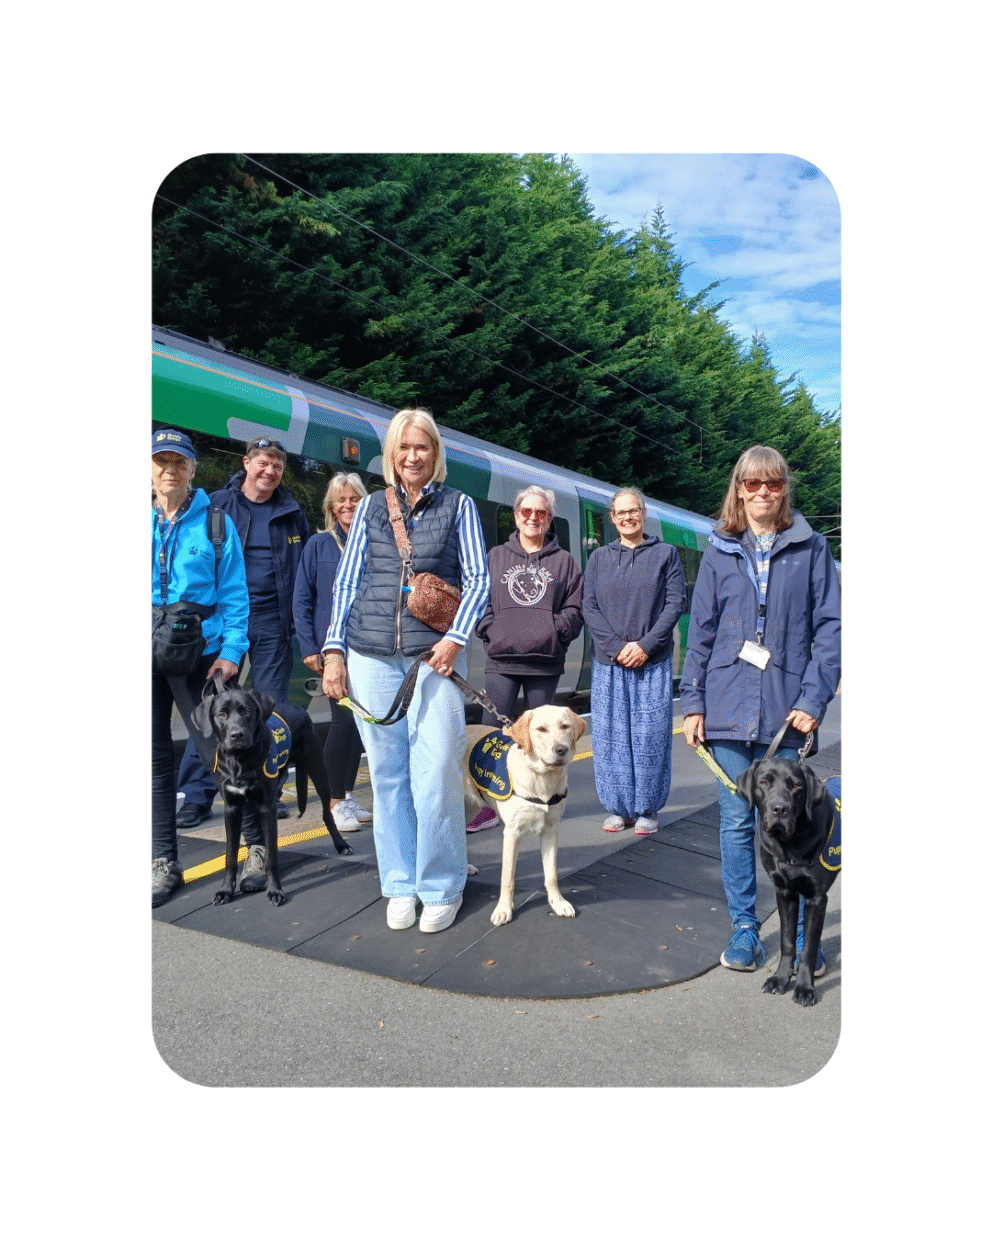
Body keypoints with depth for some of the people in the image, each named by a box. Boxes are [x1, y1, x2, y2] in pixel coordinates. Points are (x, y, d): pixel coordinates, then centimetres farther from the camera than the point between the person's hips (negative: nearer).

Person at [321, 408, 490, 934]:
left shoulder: (458, 506, 9)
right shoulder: (371, 507, 14)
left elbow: (478, 579, 3)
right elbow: (347, 581, 12)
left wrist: (455, 638, -11)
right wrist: (334, 650, 3)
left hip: (434, 657, -2)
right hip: (371, 657, 2)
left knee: (435, 774, -6)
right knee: (387, 774, 7)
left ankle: (441, 888, 12)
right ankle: (401, 885, 21)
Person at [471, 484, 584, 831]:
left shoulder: (564, 561, 10)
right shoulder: (495, 556, 12)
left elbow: (574, 610, 7)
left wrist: (554, 632, -8)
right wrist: (490, 630, -4)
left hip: (545, 662, 0)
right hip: (501, 661, 0)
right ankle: (489, 804, 0)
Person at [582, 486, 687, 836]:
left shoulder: (666, 553, 7)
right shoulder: (599, 557, 12)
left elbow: (676, 603, 0)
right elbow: (589, 607, 5)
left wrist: (645, 644, -10)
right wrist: (618, 647, -8)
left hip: (654, 662, -2)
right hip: (608, 663, 2)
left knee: (650, 737, 0)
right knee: (611, 737, 3)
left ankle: (647, 810, 13)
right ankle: (618, 808, 15)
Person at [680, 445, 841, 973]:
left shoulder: (811, 548, 5)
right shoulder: (719, 551, 9)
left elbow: (829, 627, 2)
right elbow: (700, 630, 9)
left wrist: (814, 697, -8)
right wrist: (693, 702, 3)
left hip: (788, 708, -1)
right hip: (729, 707, 2)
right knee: (737, 822, 7)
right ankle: (744, 929, 20)